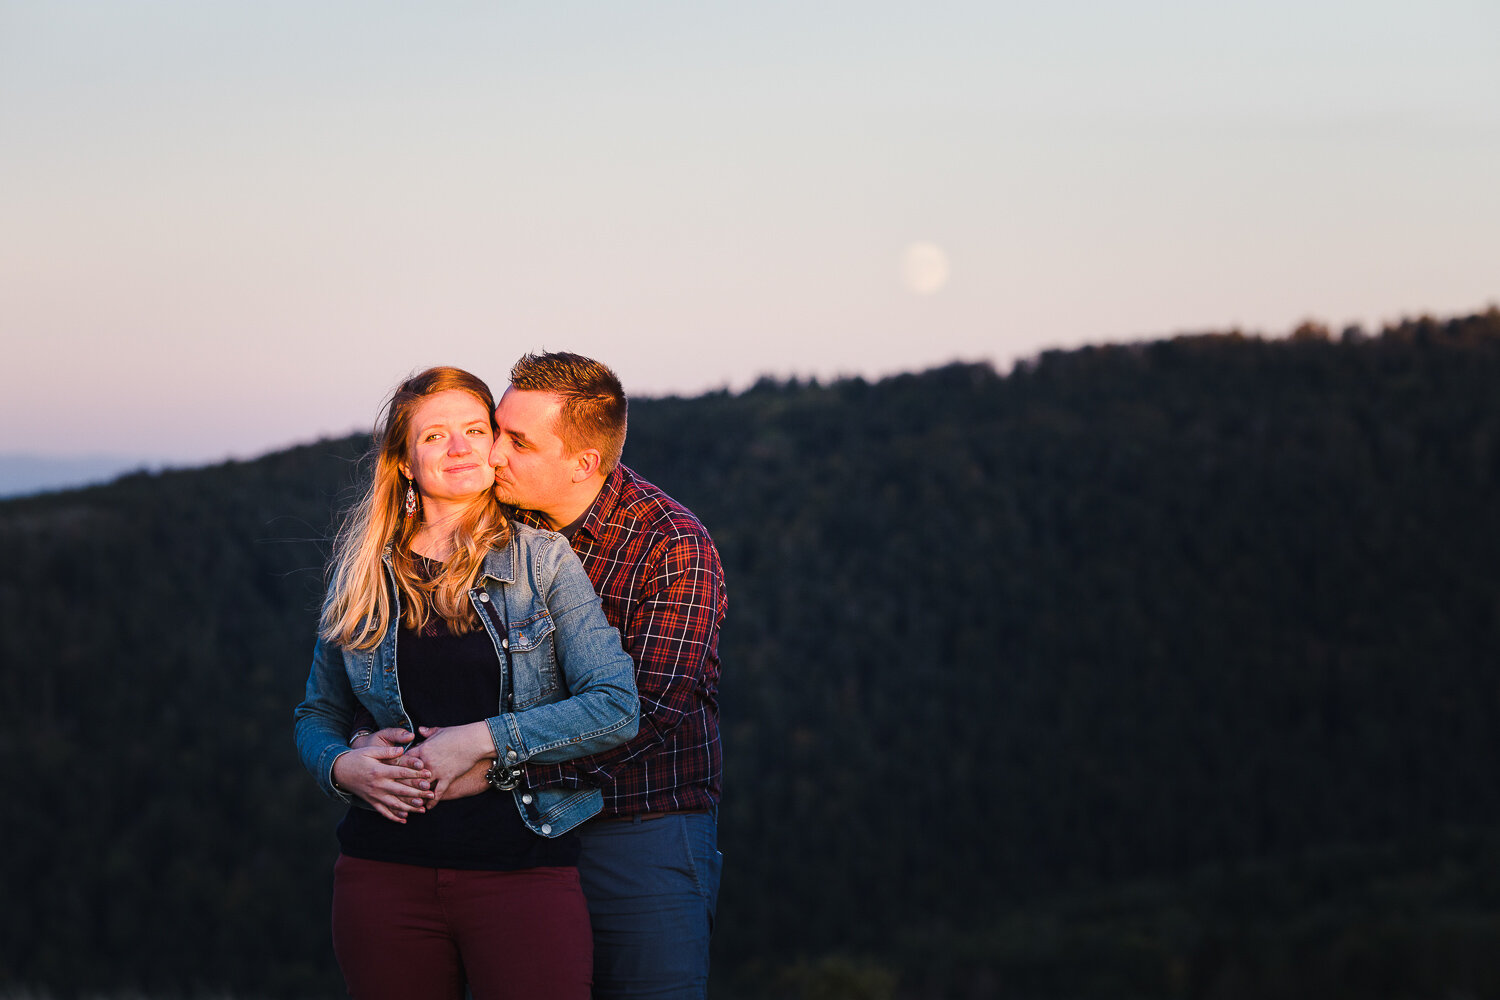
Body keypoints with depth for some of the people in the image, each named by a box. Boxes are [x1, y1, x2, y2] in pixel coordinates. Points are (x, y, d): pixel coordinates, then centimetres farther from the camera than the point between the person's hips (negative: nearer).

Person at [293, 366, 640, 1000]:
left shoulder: (544, 561, 2)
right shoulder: (364, 574, 9)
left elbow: (616, 705, -7)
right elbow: (317, 715, 18)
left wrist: (483, 740, -14)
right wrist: (341, 766, -4)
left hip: (523, 865, -2)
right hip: (387, 869, 2)